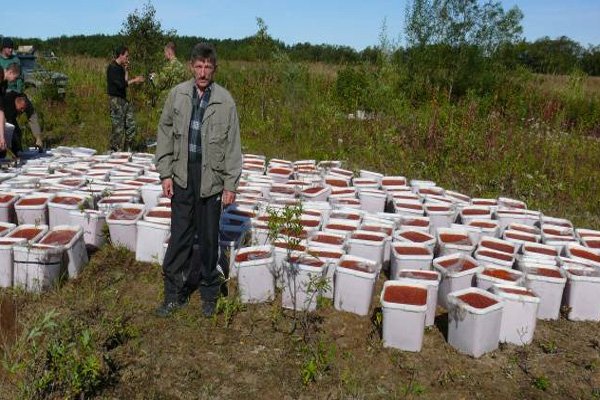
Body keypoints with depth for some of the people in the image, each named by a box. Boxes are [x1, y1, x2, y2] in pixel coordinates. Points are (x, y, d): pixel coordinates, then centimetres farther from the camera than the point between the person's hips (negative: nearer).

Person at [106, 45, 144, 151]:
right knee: (118, 128, -5)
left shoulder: (120, 67, 16)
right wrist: (135, 80, -12)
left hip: (123, 99, 9)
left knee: (131, 125, 8)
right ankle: (115, 152, 4)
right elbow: (121, 84, -20)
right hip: (116, 100, -9)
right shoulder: (112, 68, -12)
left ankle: (126, 150, 17)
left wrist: (126, 70, 7)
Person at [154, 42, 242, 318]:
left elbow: (232, 146, -3)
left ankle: (209, 293, 25)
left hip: (212, 178, -1)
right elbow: (165, 134, 5)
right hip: (182, 176, 2)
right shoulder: (177, 95, 1)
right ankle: (175, 293, 20)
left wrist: (230, 184, -5)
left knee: (209, 238, 9)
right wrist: (166, 173, 1)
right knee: (179, 236, 7)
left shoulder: (225, 101, -5)